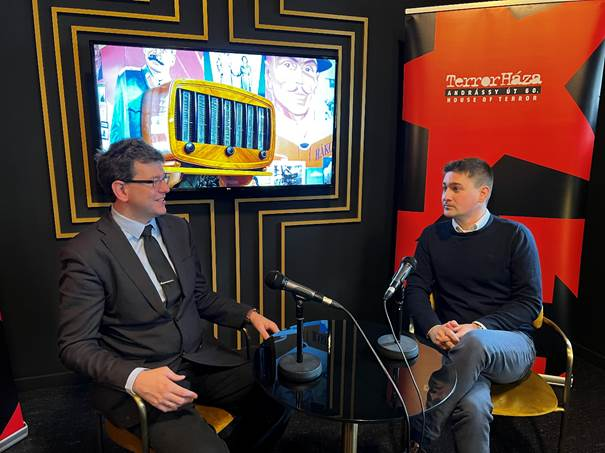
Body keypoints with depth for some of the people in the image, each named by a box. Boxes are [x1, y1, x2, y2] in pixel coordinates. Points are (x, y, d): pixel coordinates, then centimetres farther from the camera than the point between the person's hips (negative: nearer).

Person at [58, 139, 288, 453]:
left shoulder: (178, 228, 6)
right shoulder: (86, 253, -12)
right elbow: (75, 345, -11)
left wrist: (249, 315, 0)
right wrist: (135, 378, -27)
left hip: (201, 358, 6)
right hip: (139, 376, -5)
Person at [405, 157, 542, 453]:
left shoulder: (515, 236, 1)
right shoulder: (432, 236, 9)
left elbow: (530, 303, -2)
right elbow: (416, 290, 5)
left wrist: (478, 327, -18)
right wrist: (432, 328, -17)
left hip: (510, 346, -1)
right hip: (454, 346, 1)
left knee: (472, 343, -38)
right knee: (473, 407, -34)